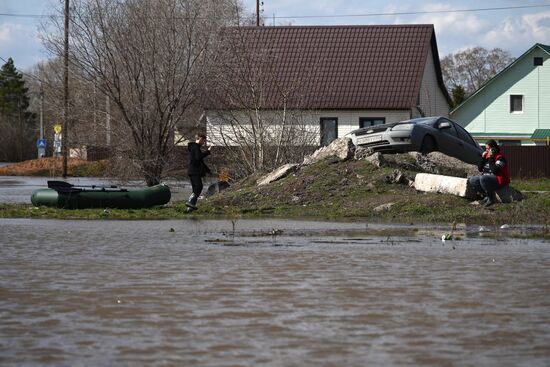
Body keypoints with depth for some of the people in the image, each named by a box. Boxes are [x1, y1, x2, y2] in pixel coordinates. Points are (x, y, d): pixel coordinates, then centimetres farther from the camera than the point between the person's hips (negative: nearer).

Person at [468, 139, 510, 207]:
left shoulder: (500, 157, -13)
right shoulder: (487, 156, 10)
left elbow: (494, 171, -26)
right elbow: (480, 169, 11)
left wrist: (491, 158, -22)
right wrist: (483, 158, -2)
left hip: (499, 180, -9)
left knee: (483, 179, -35)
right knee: (472, 180, -8)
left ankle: (492, 198, -18)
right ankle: (487, 195, -2)